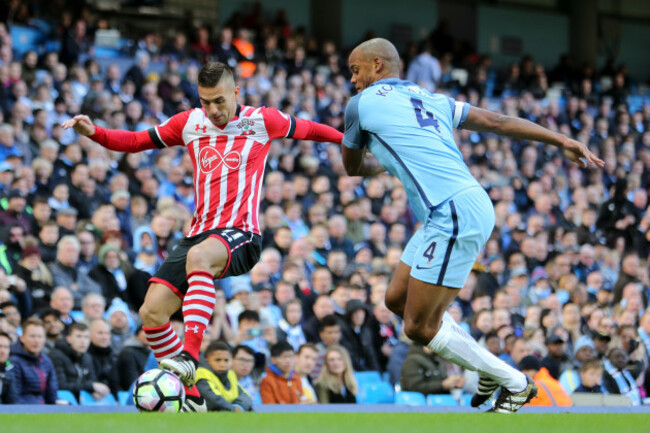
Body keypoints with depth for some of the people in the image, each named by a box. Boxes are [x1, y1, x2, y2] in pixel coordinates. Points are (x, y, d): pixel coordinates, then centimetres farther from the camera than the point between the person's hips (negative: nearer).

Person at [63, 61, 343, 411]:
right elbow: (137, 141, 18)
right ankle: (189, 398, 6)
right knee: (151, 313, -8)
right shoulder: (189, 123, 12)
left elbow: (307, 130, 19)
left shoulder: (261, 120, 3)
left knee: (199, 256, -40)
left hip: (240, 235, -5)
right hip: (200, 234, 5)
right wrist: (93, 133, 4)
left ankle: (189, 357, -48)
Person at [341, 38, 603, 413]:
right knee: (398, 299, 17)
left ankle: (515, 384, 8)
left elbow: (353, 167, 20)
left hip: (455, 216, -9)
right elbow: (498, 122, 16)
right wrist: (563, 141, 14)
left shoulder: (362, 104, 4)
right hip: (470, 204, 9)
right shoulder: (429, 99, 22)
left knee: (419, 327, -2)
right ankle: (489, 369, 21)